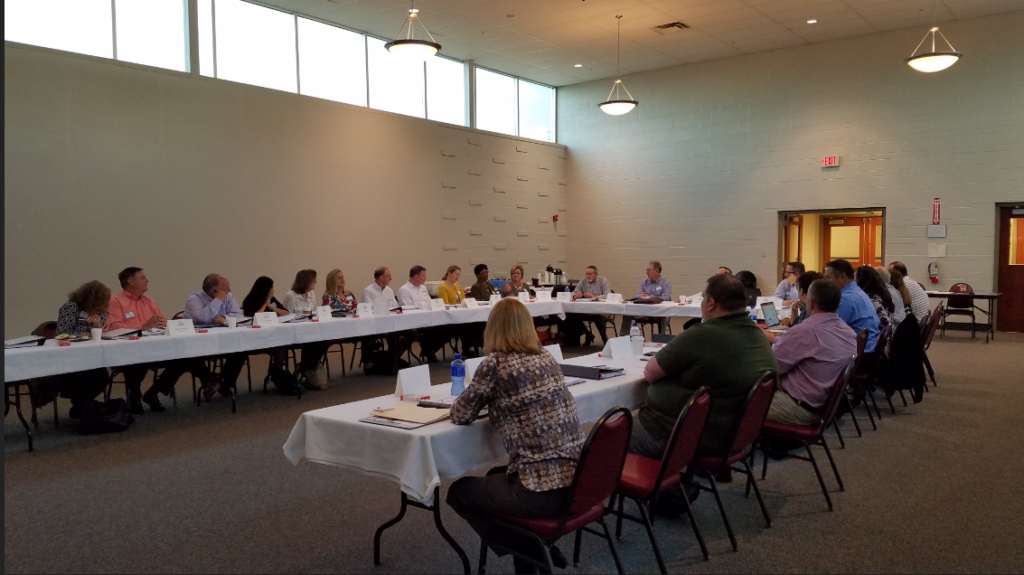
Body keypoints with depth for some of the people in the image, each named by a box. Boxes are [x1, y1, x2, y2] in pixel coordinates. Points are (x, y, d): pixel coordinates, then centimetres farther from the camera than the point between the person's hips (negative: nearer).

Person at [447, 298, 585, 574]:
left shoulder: (495, 363, -10)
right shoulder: (546, 357, 9)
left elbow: (461, 416, -1)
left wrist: (485, 401, 18)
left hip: (542, 490, -7)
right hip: (577, 480, 7)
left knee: (457, 490, 18)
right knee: (495, 476, 32)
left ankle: (526, 551, 15)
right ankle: (536, 546, 24)